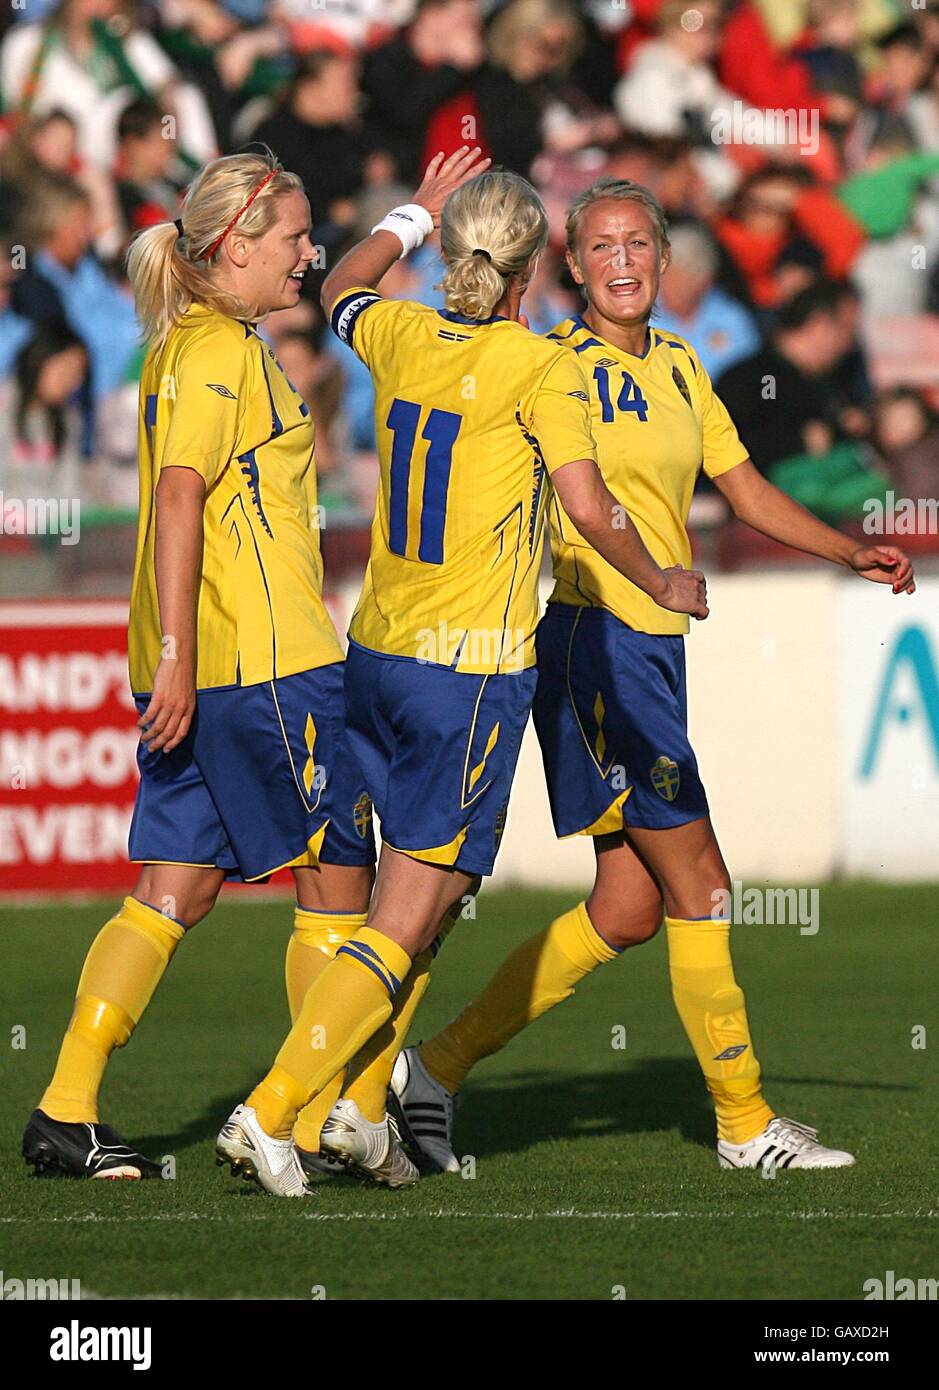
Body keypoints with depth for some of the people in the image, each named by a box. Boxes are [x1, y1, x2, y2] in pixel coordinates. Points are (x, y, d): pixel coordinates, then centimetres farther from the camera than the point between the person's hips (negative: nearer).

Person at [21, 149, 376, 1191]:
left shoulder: (184, 345, 18)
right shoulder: (222, 350, -11)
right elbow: (177, 498, -21)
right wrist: (177, 657, -25)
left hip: (193, 670, 9)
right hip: (269, 661, -9)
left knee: (175, 891, 7)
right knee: (335, 876, 2)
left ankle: (66, 1113, 1)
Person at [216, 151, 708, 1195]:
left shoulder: (403, 337, 5)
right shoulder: (538, 369, -11)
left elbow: (340, 290, 28)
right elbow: (589, 509, -16)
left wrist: (415, 215, 41)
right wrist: (662, 585, 1)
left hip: (376, 651, 7)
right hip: (474, 667, -7)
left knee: (424, 885, 20)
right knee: (402, 927, -6)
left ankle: (357, 1108, 14)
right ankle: (267, 1115, -15)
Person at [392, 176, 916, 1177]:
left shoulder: (678, 367, 15)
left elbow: (748, 493, 20)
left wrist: (851, 554, 9)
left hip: (656, 646, 8)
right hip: (594, 637, -8)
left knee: (629, 912, 7)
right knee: (698, 884, -7)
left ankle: (439, 1065, 14)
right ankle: (744, 1122, 2)